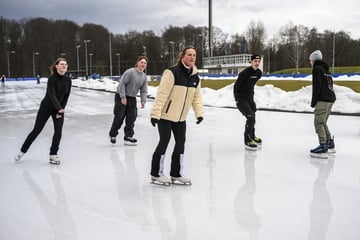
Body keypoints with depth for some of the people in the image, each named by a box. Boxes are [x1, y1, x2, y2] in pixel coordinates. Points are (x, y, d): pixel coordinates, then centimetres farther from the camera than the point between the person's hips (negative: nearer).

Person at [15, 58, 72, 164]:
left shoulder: (68, 80, -5)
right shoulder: (52, 78, -21)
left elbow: (66, 97, 0)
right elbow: (52, 95, -30)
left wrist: (61, 110, -7)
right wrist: (59, 108, -42)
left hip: (59, 109, 4)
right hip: (46, 107, -4)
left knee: (58, 131, -7)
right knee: (37, 130, 3)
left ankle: (53, 155, 7)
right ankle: (23, 151, 21)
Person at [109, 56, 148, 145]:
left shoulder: (144, 76, 4)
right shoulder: (130, 72, -18)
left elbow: (144, 90, 7)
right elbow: (121, 84, -19)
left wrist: (143, 101, -7)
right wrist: (123, 97, -21)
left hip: (132, 98, 6)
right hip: (121, 97, -6)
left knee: (131, 118, 4)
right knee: (119, 117, -1)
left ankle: (128, 137, 12)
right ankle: (113, 135, 17)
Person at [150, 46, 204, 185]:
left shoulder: (195, 77, 1)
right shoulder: (172, 72, -21)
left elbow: (197, 97, 7)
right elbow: (161, 94, -24)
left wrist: (199, 113, -5)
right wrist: (155, 113, -26)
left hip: (180, 117, 7)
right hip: (165, 115, -7)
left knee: (181, 142, 9)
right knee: (164, 142, -2)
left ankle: (176, 173, 23)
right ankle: (156, 174, 14)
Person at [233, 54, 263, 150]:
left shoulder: (259, 73, -2)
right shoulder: (245, 73, -24)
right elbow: (236, 86, -16)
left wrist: (251, 94, 17)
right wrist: (237, 99, -13)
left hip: (249, 97, 8)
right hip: (241, 99, -8)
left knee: (252, 118, 20)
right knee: (250, 117, -19)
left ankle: (252, 136, 43)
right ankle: (247, 141, -11)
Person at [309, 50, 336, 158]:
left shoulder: (317, 68, -4)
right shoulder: (325, 69, 22)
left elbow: (317, 86, -13)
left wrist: (313, 101, -9)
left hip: (323, 100, -9)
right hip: (330, 99, 9)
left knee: (318, 123, -10)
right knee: (322, 122, 18)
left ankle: (323, 147, -18)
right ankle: (330, 144, 22)